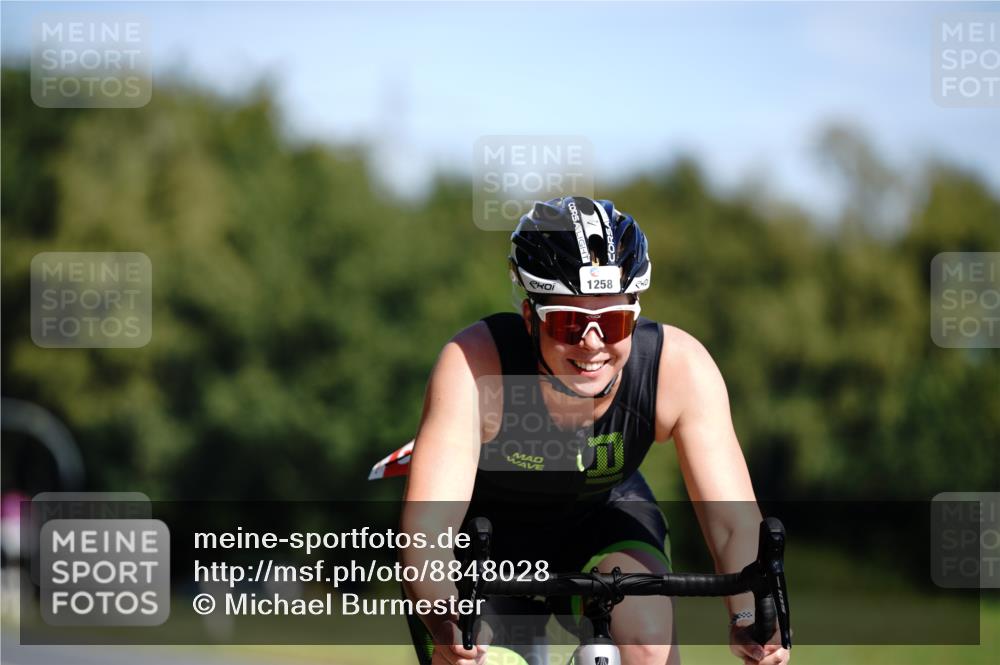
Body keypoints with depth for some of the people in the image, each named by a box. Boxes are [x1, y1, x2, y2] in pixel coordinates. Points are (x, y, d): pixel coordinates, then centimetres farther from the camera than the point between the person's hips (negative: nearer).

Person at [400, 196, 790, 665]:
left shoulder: (679, 367, -29)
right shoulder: (473, 366, -35)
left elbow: (733, 523, -30)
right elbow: (425, 528, -41)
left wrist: (749, 618, -49)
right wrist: (445, 622, -60)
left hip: (603, 522, 1)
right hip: (486, 542, -1)